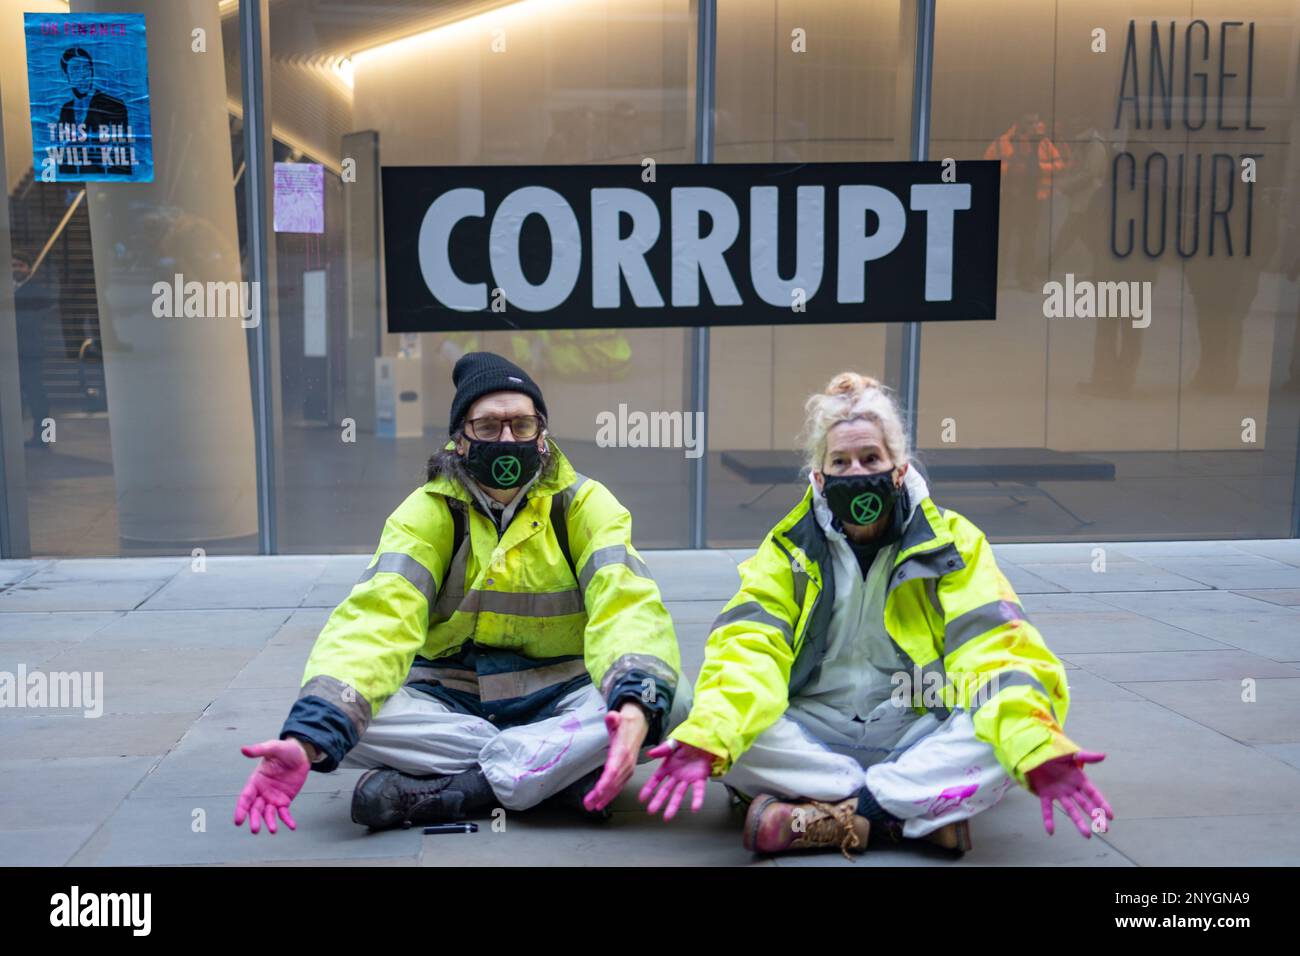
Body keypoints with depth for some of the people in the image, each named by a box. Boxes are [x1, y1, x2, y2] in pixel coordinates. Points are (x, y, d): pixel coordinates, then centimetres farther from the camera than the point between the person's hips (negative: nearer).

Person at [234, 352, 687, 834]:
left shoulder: (584, 504, -6)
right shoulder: (428, 511, -7)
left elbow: (628, 606, -22)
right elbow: (376, 618, -22)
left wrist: (636, 707, -44)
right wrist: (308, 737, -39)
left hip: (557, 697, 0)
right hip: (447, 699, 0)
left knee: (670, 702, -29)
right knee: (353, 719, -29)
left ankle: (445, 789, -27)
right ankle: (567, 770, -23)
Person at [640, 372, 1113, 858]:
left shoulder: (950, 542, -2)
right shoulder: (789, 547, -1)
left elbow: (995, 648, -15)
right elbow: (747, 646, -14)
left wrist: (1039, 747, -34)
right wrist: (705, 737, -34)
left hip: (917, 734, -1)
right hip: (812, 734, 1)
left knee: (998, 741, -31)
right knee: (739, 736, -30)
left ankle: (827, 815, -25)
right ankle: (927, 809, -23)